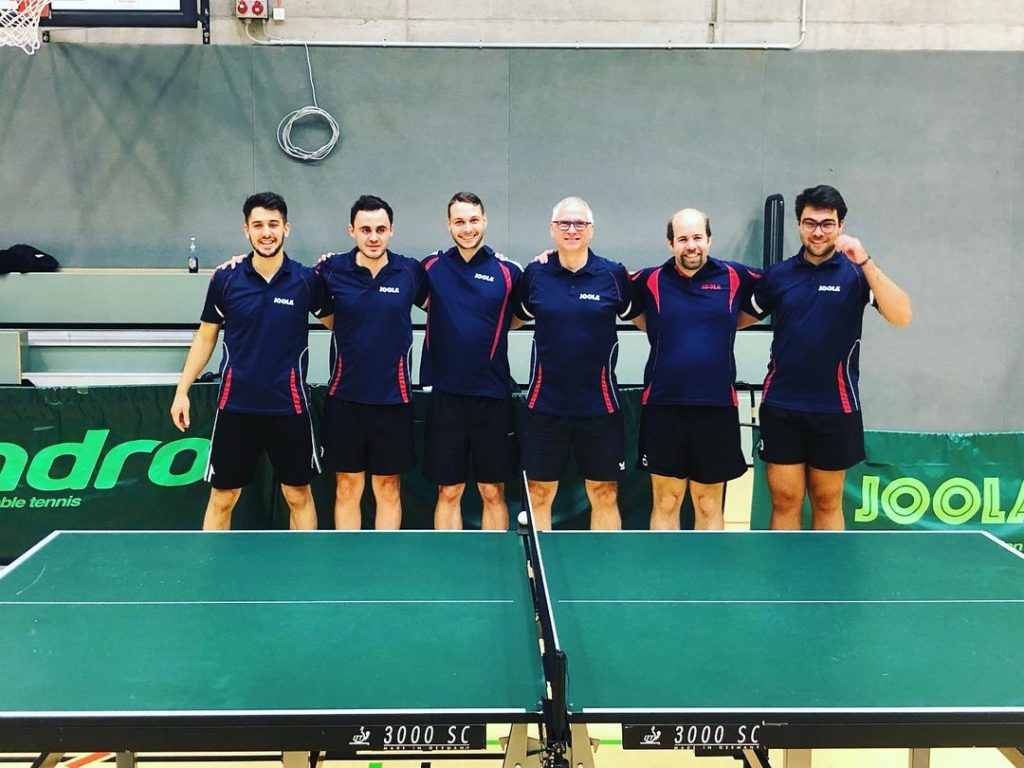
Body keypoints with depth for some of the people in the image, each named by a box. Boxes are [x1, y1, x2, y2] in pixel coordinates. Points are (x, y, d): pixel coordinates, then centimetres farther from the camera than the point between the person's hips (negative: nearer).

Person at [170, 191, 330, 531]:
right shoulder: (225, 279, -1)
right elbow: (205, 337, 8)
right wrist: (182, 391, 6)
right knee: (222, 497, 7)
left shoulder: (307, 280, -4)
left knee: (298, 495, 10)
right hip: (236, 405, 1)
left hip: (288, 406, 0)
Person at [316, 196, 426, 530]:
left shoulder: (410, 271, -2)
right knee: (347, 487, 9)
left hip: (393, 397, 0)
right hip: (345, 397, 0)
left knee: (389, 488, 9)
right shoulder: (332, 269, -3)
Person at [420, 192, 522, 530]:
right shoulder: (431, 267, 4)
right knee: (448, 493, 8)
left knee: (493, 492, 7)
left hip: (492, 397, -1)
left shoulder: (508, 271, 0)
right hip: (445, 396, 1)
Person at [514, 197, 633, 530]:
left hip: (599, 405, 0)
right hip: (544, 405, 1)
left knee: (604, 496, 8)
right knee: (538, 495, 7)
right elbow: (516, 318, 17)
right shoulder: (534, 274, 2)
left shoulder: (613, 274, -1)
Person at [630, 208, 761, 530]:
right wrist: (657, 329, 6)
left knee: (709, 507, 9)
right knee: (665, 503, 7)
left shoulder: (735, 277, 2)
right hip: (663, 406, 0)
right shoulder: (649, 280, 2)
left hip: (716, 406, 0)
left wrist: (726, 326, 7)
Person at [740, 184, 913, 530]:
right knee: (784, 502, 6)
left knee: (827, 504, 10)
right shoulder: (778, 274, 4)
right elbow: (743, 318, 18)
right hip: (780, 406, 2)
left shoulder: (855, 272, -4)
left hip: (834, 408, -1)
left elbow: (902, 316, -19)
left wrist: (865, 262, -26)